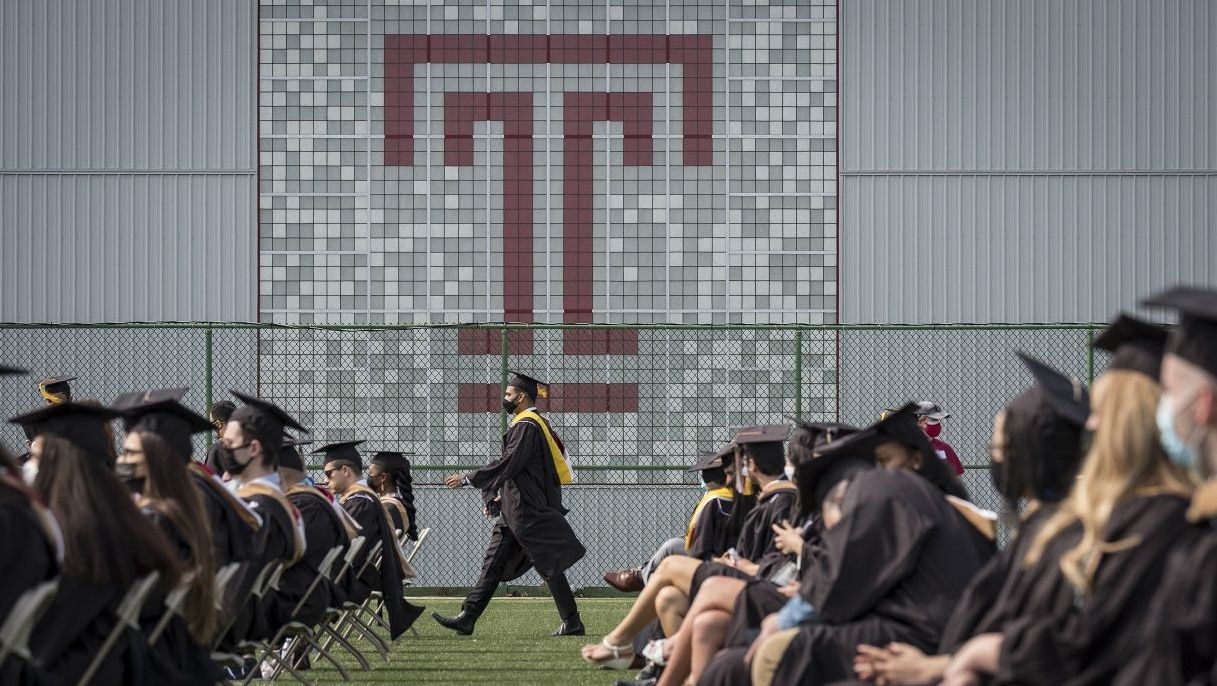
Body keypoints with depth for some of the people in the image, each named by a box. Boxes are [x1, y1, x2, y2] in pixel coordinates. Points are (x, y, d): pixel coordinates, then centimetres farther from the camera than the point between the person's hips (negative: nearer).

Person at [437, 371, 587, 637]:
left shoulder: (526, 426, -15)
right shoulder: (535, 423, 17)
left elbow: (508, 463, -22)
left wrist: (468, 478, -18)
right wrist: (499, 498, 19)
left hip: (528, 513, -10)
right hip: (516, 511, 10)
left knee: (550, 568, -3)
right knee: (493, 564, 6)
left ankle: (572, 623, 4)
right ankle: (467, 618, 5)